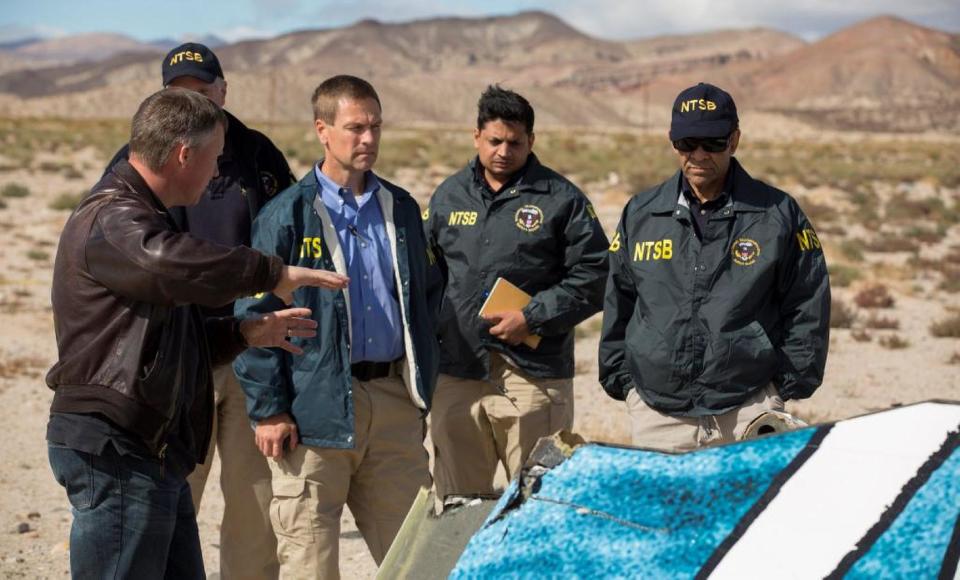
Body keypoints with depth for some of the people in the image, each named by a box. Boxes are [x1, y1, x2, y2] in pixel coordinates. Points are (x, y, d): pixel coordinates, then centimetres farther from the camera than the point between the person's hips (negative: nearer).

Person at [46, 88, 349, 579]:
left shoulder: (138, 216, 23)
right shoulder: (110, 219, -13)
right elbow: (173, 265, -37)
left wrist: (247, 333, 17)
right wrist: (273, 275, -27)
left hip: (152, 451, 11)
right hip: (114, 447, -11)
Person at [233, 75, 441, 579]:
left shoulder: (400, 208, 12)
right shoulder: (287, 215, -4)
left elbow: (427, 295, 20)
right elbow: (255, 315, -5)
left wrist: (424, 381, 13)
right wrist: (268, 409, -10)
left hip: (393, 401, 5)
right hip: (316, 404, -4)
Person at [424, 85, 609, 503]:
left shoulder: (561, 199, 2)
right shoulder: (449, 196, 14)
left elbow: (593, 277, -2)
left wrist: (531, 318, -10)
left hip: (533, 375, -4)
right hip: (457, 371, 4)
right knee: (459, 502, 9)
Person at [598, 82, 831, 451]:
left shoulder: (778, 215, 3)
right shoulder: (640, 214, 10)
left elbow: (807, 307, 6)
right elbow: (617, 305, 16)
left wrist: (792, 383, 2)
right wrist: (620, 379, 11)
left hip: (749, 411, -2)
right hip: (655, 412, 2)